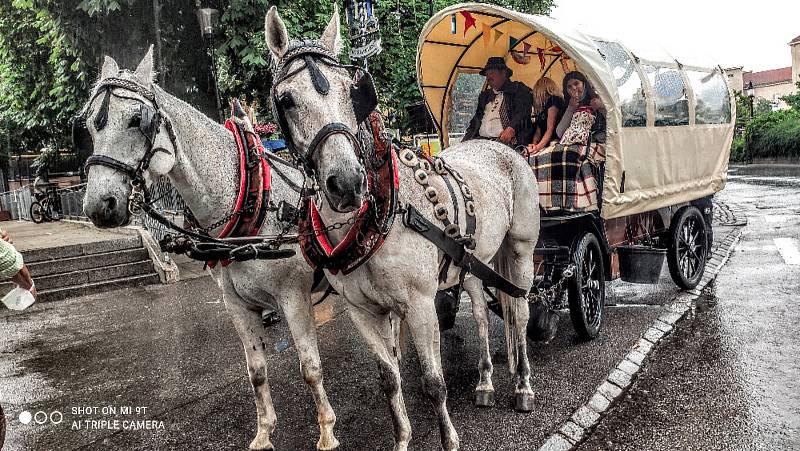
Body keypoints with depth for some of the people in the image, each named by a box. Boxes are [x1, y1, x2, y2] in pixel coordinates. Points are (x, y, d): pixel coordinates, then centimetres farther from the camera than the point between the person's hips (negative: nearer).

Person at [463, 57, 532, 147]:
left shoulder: (519, 90, 11)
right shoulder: (485, 96, 29)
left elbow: (521, 114, -5)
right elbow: (475, 122, 26)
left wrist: (511, 130, -23)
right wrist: (465, 140, 9)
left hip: (505, 140, -5)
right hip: (481, 139, 5)